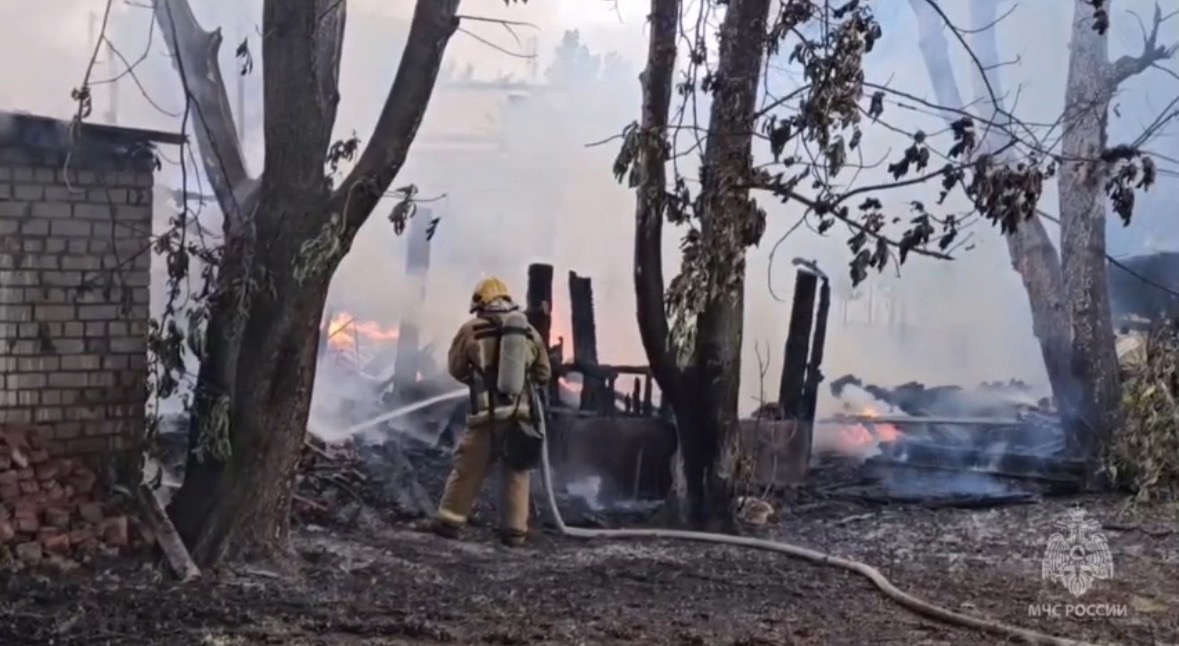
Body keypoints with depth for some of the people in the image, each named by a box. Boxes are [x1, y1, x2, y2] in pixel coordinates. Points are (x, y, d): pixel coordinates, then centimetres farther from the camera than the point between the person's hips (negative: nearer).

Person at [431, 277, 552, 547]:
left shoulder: (472, 330, -1)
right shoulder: (530, 332, 8)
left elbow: (455, 368, 10)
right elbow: (544, 374, 16)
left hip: (487, 414, -2)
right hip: (522, 413, 2)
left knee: (467, 469, 8)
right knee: (517, 474, 10)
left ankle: (450, 521, 10)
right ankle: (515, 530, 8)